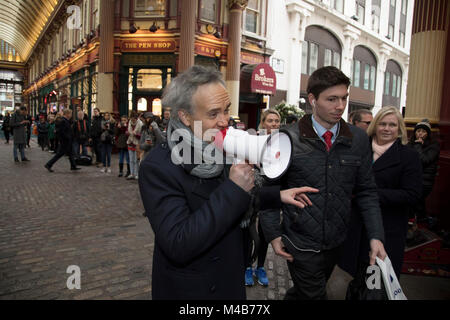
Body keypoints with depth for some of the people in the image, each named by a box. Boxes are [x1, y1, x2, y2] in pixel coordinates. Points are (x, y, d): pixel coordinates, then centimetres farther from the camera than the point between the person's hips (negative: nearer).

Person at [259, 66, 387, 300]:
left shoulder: (359, 139, -3)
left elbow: (366, 191, 3)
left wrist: (376, 236, -5)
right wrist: (273, 234, -8)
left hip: (336, 243, 5)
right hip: (301, 245, -4)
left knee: (304, 291, 24)